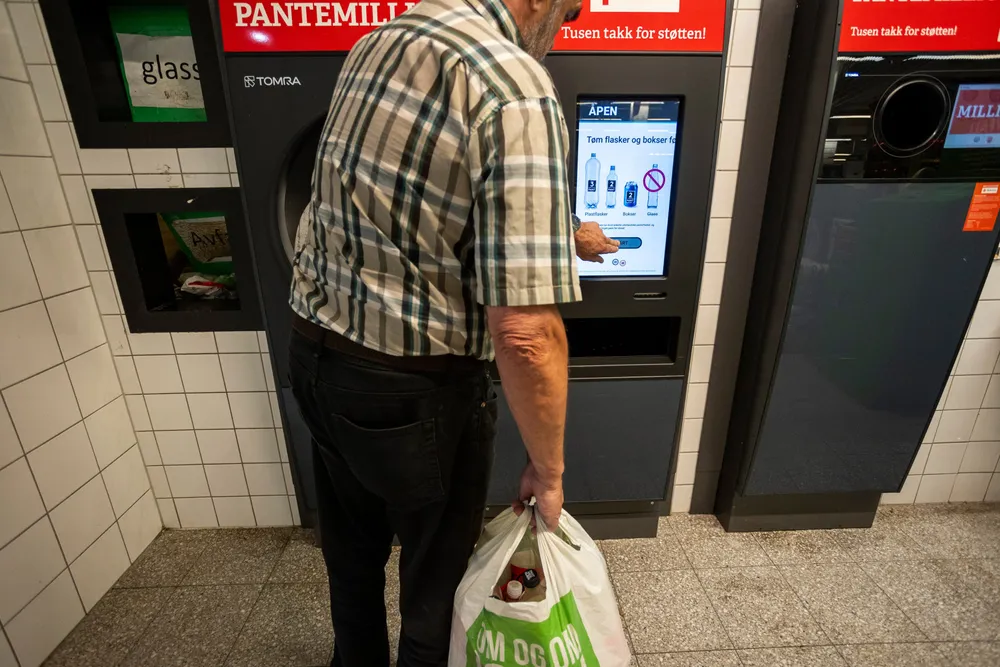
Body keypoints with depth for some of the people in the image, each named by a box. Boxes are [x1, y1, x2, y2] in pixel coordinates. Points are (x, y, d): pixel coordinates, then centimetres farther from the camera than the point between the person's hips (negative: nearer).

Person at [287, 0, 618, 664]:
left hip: (315, 349, 9)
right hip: (411, 386, -8)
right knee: (437, 568, 24)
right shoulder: (515, 87, -20)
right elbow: (524, 333, -28)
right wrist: (548, 468, -10)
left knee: (352, 550, 32)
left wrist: (555, 235, 26)